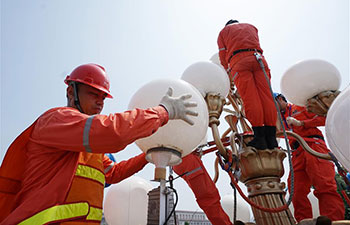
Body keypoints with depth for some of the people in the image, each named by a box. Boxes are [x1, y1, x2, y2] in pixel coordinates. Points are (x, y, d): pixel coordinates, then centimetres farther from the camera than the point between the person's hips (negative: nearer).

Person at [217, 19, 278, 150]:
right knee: (266, 97, -5)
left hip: (238, 61, -3)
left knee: (250, 99, -12)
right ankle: (271, 137, -9)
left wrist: (228, 73, 29)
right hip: (258, 58, 3)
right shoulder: (251, 27, 36)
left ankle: (260, 137, -18)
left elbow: (223, 55, 20)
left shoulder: (224, 31, 28)